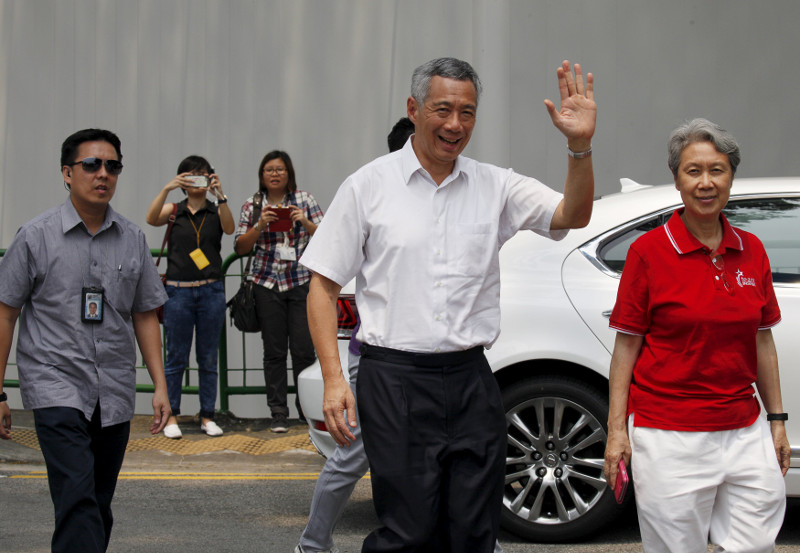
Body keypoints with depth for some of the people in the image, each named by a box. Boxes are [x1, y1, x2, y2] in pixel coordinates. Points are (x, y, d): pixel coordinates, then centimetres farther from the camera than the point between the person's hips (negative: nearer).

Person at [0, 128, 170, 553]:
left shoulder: (132, 239, 10)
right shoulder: (36, 236, -1)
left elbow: (145, 315, 15)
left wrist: (160, 385, 8)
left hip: (115, 392, 4)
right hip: (55, 384, -4)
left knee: (98, 506, 9)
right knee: (78, 498, -18)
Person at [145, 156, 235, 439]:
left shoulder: (216, 212, 7)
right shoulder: (174, 211, 6)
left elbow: (229, 228, -14)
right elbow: (152, 219, -13)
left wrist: (220, 195, -26)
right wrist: (167, 189, -25)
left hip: (211, 291, 1)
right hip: (178, 290, -1)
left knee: (208, 357, 6)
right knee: (176, 357, 2)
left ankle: (207, 416, 13)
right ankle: (171, 416, 8)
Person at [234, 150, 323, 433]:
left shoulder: (304, 199, 6)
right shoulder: (252, 206, 7)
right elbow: (240, 247, 4)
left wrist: (305, 223, -14)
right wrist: (260, 225, -11)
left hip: (302, 282, -1)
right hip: (268, 285, 1)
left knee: (303, 349, -6)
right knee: (274, 351, 2)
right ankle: (278, 412, 8)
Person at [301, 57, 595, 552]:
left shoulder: (496, 186, 9)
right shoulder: (369, 186, 2)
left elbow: (573, 215, -2)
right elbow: (324, 286, 2)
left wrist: (580, 146, -20)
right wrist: (334, 379, -8)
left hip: (472, 381, 3)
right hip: (395, 383, -3)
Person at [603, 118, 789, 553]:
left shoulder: (751, 251, 7)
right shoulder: (649, 250, -5)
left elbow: (762, 341, 13)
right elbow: (627, 345, -4)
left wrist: (776, 420, 12)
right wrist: (616, 430, -8)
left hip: (744, 432, 4)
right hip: (669, 436, -4)